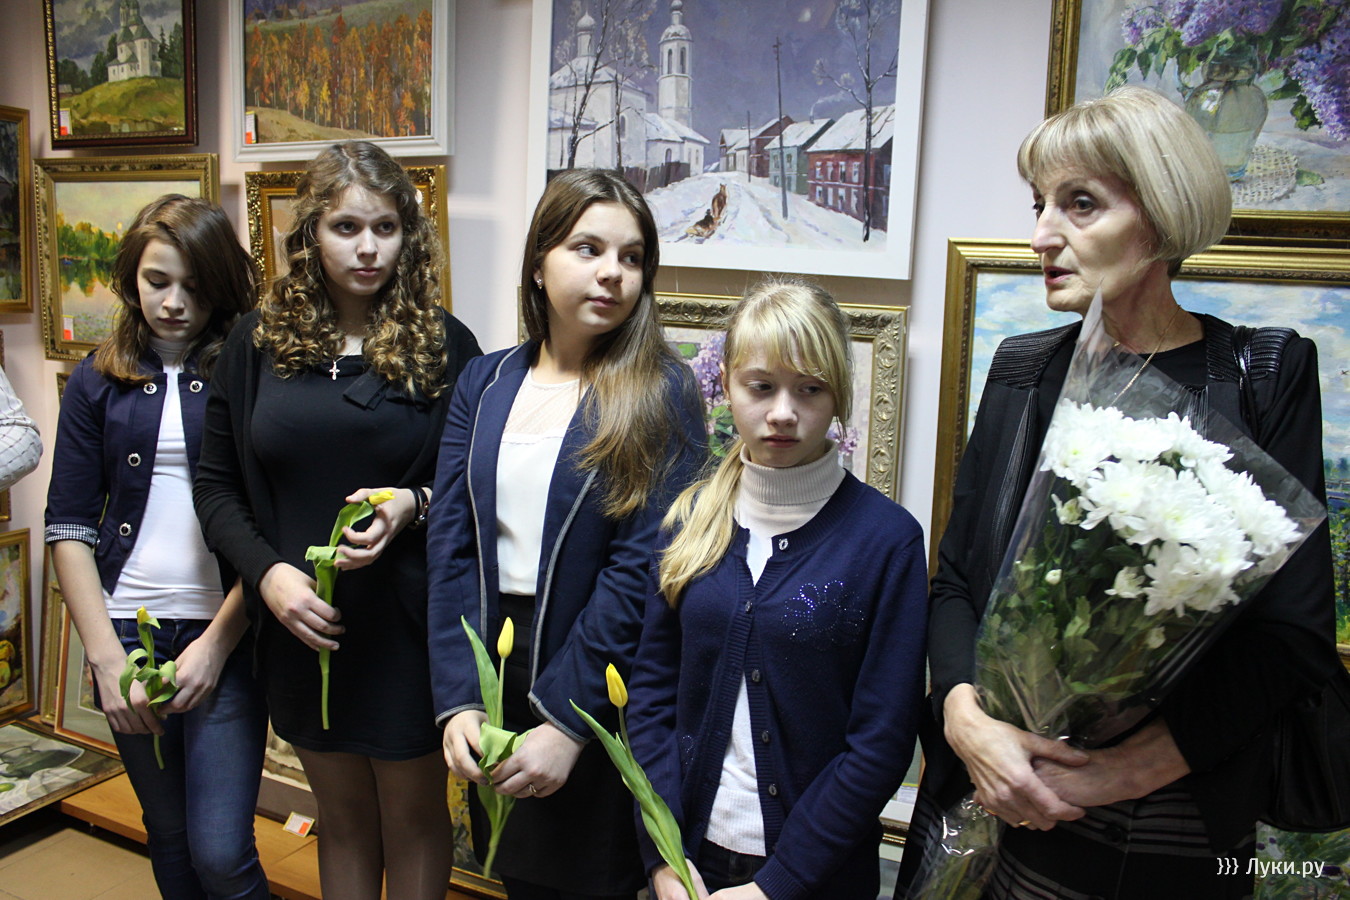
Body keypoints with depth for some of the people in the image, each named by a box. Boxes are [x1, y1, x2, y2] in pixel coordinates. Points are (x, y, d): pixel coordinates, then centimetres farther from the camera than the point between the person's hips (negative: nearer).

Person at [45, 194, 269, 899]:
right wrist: (107, 658, -4)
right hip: (128, 630, 3)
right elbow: (69, 529, 4)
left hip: (224, 635, -3)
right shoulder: (98, 381, 6)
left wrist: (217, 643, -10)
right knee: (169, 835, 17)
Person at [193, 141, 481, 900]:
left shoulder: (444, 345, -6)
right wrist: (268, 572, -12)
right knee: (343, 815, 21)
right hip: (302, 625, 3)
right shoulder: (259, 342, 1)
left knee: (413, 814, 15)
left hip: (409, 623, -2)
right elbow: (217, 484, 4)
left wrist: (411, 506, -22)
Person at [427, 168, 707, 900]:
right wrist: (457, 701, -11)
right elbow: (450, 545, -3)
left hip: (602, 697, -4)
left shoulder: (660, 395, -10)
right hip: (493, 673, 4)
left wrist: (565, 719, -19)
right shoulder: (485, 383, 3)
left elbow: (641, 571, -16)